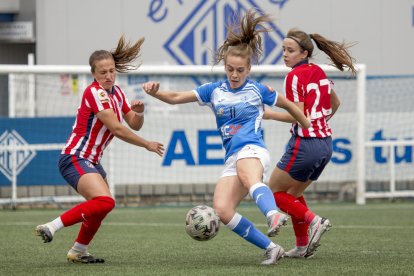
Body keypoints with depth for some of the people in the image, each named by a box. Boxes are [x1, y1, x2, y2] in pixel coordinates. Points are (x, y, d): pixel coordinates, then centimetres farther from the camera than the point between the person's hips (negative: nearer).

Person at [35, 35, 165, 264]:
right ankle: (52, 227, -25)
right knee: (105, 201, -27)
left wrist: (138, 112, -8)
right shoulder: (95, 93, -16)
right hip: (74, 159, -10)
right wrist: (147, 145, -10)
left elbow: (135, 125, 15)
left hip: (91, 162, 10)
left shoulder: (116, 92, 10)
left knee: (100, 207, 17)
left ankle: (78, 251, 33)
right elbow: (116, 129, -19)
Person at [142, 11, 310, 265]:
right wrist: (155, 92, -7)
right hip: (232, 159, 5)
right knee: (222, 210, -15)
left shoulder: (258, 90, 6)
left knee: (250, 179, -42)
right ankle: (271, 248, -11)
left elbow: (289, 105, 20)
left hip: (252, 150, -5)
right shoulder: (214, 91, 14)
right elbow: (176, 98, 12)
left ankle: (274, 215, -72)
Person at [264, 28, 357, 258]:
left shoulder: (295, 76, -14)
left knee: (274, 192, 6)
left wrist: (270, 115, -9)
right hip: (326, 143, 9)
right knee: (294, 193, 22)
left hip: (305, 143, -9)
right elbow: (335, 104, 26)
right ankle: (302, 246, 19)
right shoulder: (320, 72, 11)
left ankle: (313, 220, -10)